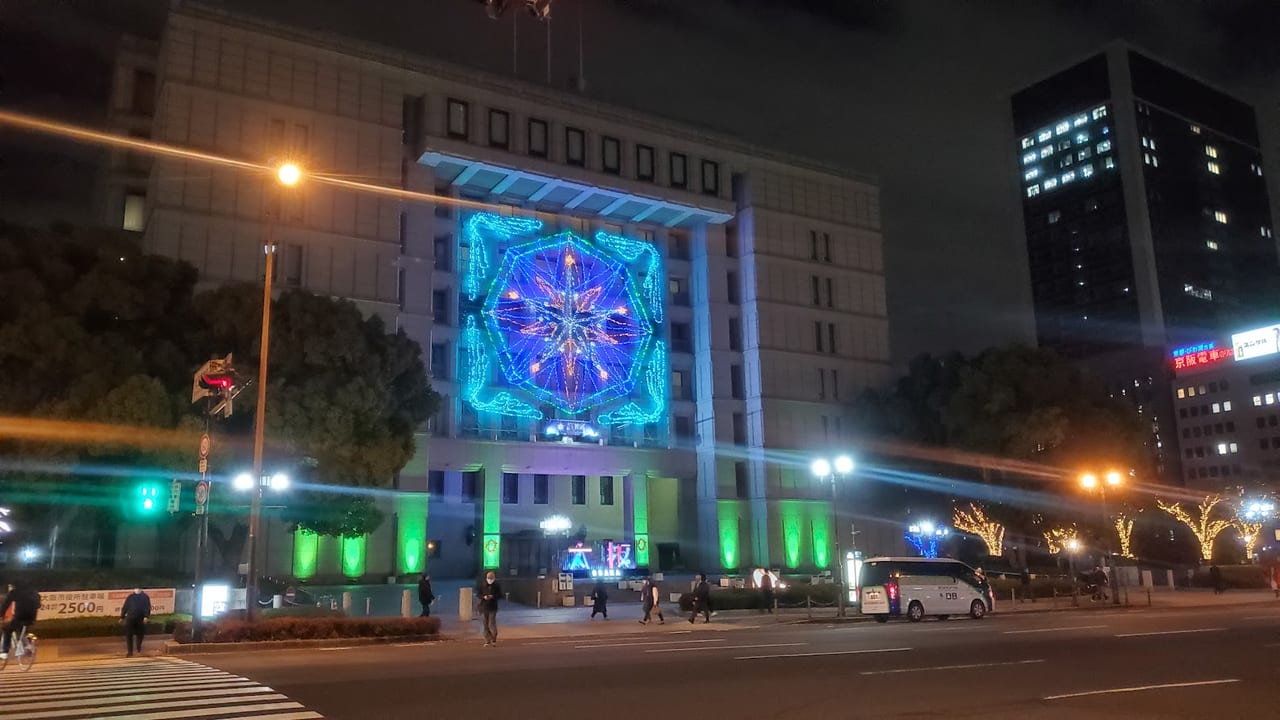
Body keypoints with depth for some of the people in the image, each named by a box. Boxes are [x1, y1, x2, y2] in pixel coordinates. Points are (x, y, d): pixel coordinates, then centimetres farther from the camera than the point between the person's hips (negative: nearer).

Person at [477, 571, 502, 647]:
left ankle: (494, 639, 9)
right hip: (483, 607, 2)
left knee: (491, 624, -10)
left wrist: (493, 596, -17)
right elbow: (478, 594, 5)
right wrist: (483, 597, -14)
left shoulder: (497, 586, -1)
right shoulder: (482, 585, 2)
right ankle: (487, 641, 14)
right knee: (486, 625, 6)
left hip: (493, 607, -2)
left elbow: (500, 595, 0)